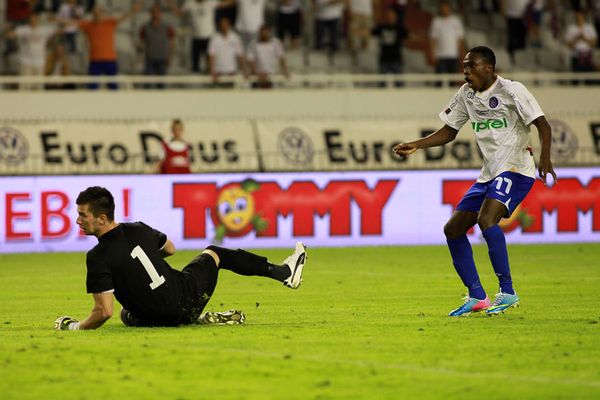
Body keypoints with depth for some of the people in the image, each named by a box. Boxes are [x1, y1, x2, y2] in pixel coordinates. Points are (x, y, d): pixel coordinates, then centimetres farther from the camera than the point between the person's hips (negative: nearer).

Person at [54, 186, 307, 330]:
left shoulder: (97, 257, -20)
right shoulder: (138, 230, -5)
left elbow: (104, 311, -24)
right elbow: (170, 249, 18)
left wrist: (74, 326, -9)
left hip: (158, 318, -3)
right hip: (187, 296, 3)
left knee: (127, 315, 34)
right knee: (213, 252, 29)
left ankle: (202, 319, 14)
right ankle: (284, 272, 36)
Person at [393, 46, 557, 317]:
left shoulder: (511, 91, -10)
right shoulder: (466, 95, 10)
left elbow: (543, 126, -13)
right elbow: (449, 132, 19)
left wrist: (545, 157, -30)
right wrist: (416, 145, 4)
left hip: (515, 170, -8)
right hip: (489, 173, 8)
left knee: (486, 219, -30)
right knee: (453, 229, 2)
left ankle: (508, 292, -23)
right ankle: (477, 297, 10)